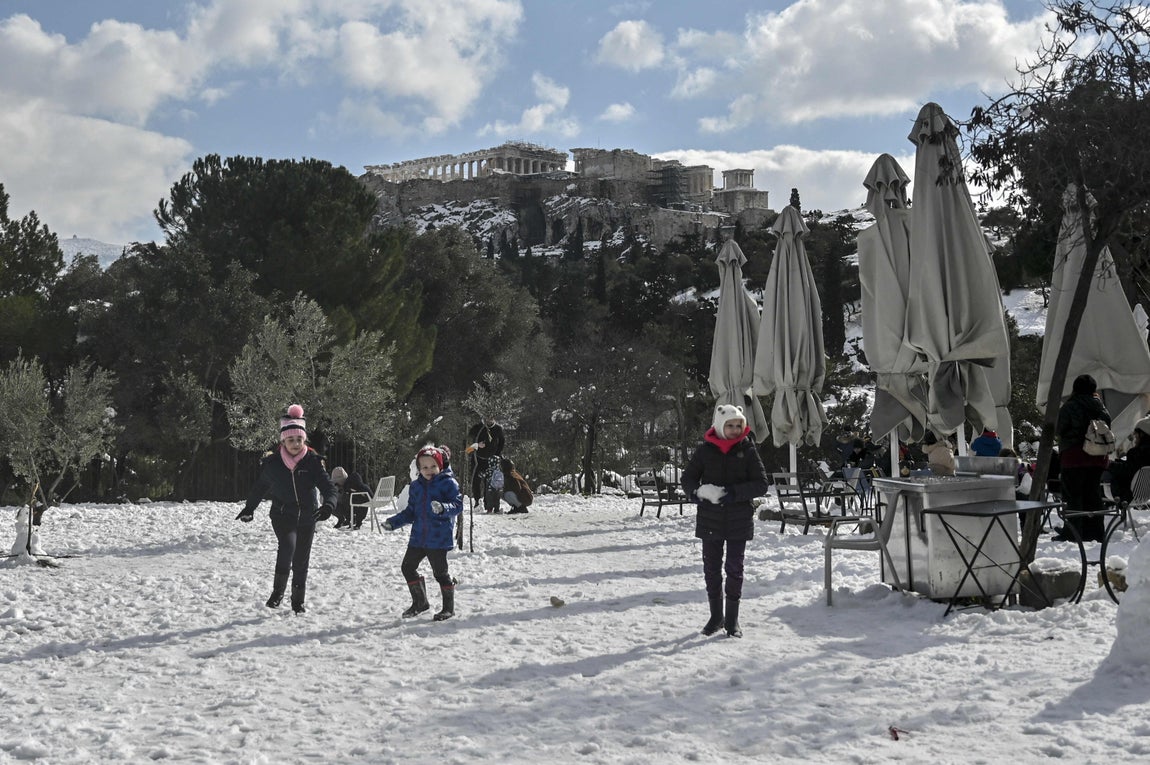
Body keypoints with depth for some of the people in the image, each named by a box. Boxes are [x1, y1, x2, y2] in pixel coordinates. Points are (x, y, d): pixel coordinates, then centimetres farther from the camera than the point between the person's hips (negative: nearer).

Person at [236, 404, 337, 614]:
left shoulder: (313, 461, -9)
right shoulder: (272, 462, -6)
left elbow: (328, 486, -15)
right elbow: (259, 487, 12)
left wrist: (328, 504, -36)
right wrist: (249, 508, 21)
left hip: (307, 518, 2)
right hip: (282, 516, -1)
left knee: (301, 561, 10)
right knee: (287, 546, -29)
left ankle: (298, 601, 29)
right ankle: (278, 592, -14)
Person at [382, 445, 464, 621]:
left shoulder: (448, 482, -7)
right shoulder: (416, 486, 12)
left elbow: (458, 505, -15)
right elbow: (411, 512, 18)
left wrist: (443, 508, -34)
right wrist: (393, 522, 9)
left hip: (439, 537, -7)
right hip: (418, 536, 7)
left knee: (440, 572, -2)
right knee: (408, 566, 11)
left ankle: (449, 607, 14)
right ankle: (420, 602, 28)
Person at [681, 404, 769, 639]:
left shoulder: (747, 450, -3)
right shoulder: (705, 449, 0)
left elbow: (761, 484, -6)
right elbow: (688, 478, 5)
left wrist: (734, 492, -19)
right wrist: (699, 491, -17)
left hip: (739, 520, -1)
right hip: (710, 519, 1)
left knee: (734, 568, 1)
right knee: (711, 567, 8)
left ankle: (732, 619, 13)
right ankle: (716, 615, 23)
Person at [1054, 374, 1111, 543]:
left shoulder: (1069, 407, -10)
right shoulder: (1099, 406, 5)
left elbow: (1061, 431, -6)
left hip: (1074, 455, -5)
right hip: (1097, 458, 5)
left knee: (1074, 496, -1)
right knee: (1093, 495, 11)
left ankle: (1073, 533, -2)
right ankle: (1094, 532, 14)